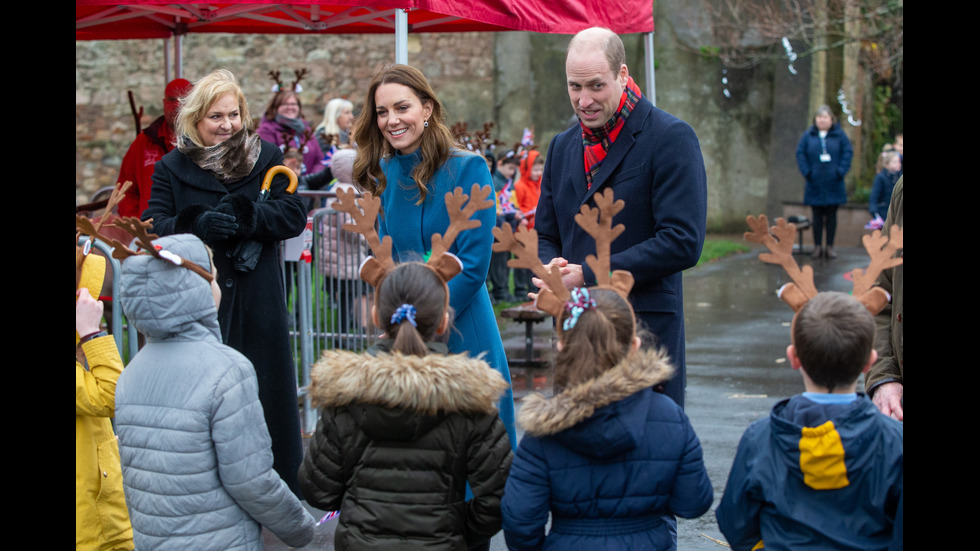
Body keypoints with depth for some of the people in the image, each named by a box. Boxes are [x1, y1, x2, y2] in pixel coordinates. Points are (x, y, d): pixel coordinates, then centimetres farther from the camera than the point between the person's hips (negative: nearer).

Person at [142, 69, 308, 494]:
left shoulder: (266, 157, 6)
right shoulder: (172, 168, 7)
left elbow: (293, 215, -4)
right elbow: (153, 230, -4)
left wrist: (240, 217, -20)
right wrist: (200, 225, -23)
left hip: (258, 309, 0)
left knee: (267, 395, 5)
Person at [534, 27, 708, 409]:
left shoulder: (670, 138, -7)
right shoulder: (562, 147, 15)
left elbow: (683, 242, -15)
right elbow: (545, 236, 21)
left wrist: (588, 276, -16)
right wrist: (552, 268, -5)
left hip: (646, 332, -6)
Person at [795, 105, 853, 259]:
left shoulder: (839, 135, 3)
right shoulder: (808, 135, 5)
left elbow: (848, 152, 0)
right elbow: (800, 153, 3)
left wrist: (841, 171, -11)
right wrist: (806, 171, -9)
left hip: (833, 184, 0)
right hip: (815, 184, 0)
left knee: (831, 215, 5)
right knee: (817, 216, 4)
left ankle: (830, 246, 12)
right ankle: (817, 246, 12)